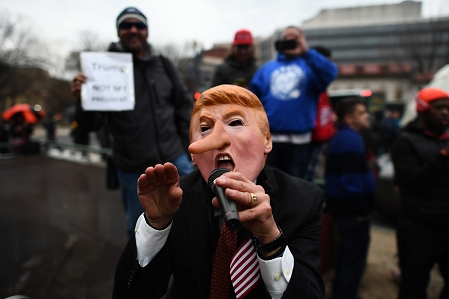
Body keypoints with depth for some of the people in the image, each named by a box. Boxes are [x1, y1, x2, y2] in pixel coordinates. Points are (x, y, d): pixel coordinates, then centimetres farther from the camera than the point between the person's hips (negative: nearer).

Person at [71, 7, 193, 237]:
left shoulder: (162, 64, 6)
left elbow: (183, 104, 12)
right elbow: (92, 124, -6)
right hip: (133, 168, -2)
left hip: (174, 160, 3)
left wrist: (185, 145, 7)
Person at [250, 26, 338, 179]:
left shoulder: (311, 65, 8)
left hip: (298, 140, -1)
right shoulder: (267, 68, 14)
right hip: (268, 138, 2)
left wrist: (307, 52, -17)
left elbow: (330, 73, -14)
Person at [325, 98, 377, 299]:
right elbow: (351, 180, -26)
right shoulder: (350, 139, -19)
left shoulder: (343, 137, 14)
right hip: (352, 209, -11)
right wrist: (362, 210, -19)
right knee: (355, 258, 1)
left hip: (343, 205, 11)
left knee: (346, 253, 23)